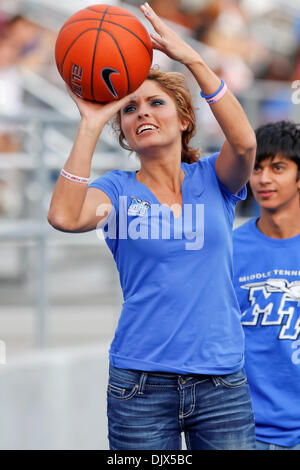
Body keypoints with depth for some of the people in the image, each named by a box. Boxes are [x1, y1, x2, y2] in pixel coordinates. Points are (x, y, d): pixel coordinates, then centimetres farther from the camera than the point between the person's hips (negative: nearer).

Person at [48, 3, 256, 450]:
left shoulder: (212, 179, 6)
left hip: (221, 382, 1)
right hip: (141, 381, -1)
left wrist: (192, 58, -19)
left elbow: (244, 141, -17)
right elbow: (64, 216, -18)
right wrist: (91, 124, -17)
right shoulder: (118, 190, 4)